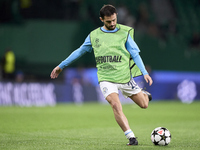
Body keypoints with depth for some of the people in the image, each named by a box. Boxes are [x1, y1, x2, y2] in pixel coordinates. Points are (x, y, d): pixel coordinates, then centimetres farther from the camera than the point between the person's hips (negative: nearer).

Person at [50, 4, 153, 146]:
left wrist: (145, 73, -10)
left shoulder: (124, 33, 3)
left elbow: (135, 54, 2)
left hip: (125, 77, 1)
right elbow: (80, 51, 17)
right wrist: (61, 66, 21)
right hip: (106, 79, 0)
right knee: (116, 105, -23)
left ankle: (144, 95, 43)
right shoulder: (94, 35, 6)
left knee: (144, 104, 5)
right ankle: (131, 137, -18)